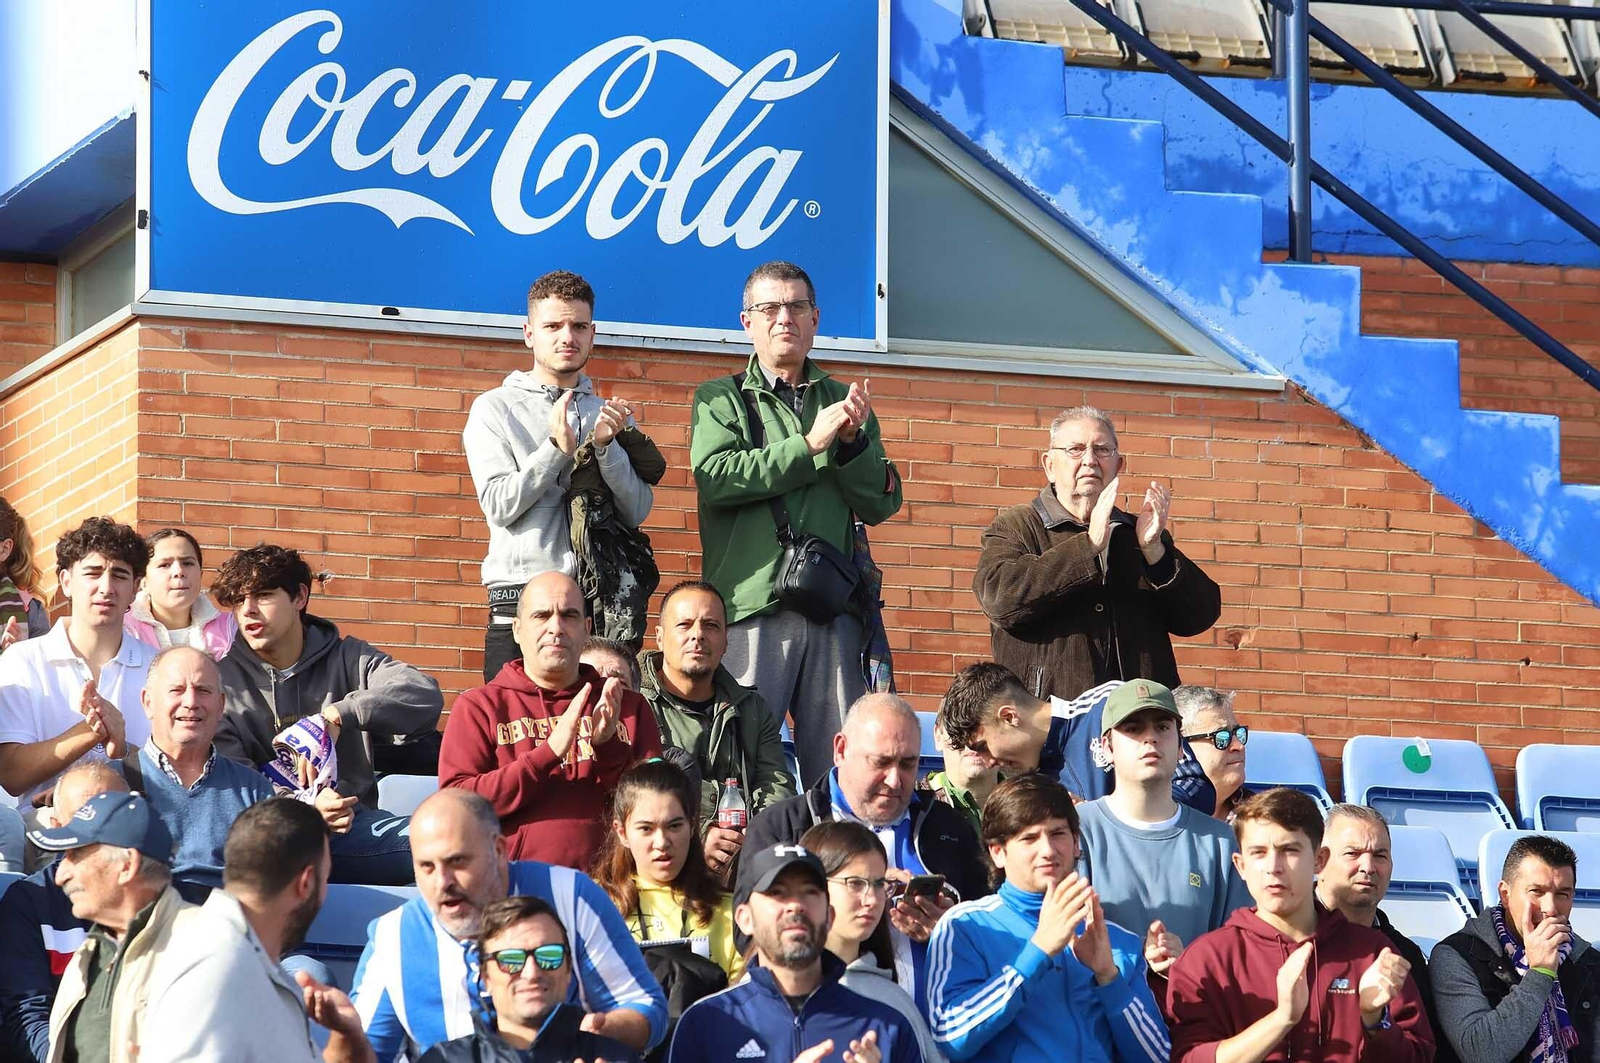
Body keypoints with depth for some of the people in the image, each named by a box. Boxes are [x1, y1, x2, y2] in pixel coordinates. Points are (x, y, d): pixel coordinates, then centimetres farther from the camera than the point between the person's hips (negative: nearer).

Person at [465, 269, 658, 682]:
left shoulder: (611, 414, 15)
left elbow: (636, 512, 3)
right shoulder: (495, 408, 7)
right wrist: (557, 449, -14)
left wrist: (606, 447, -12)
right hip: (521, 597, -2)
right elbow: (499, 505, -5)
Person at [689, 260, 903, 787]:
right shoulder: (721, 399, 11)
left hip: (834, 608, 3)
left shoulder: (844, 402, 20)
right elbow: (716, 478, -8)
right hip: (752, 605, -3)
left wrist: (852, 441, -4)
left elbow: (881, 504, 12)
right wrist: (810, 444, -9)